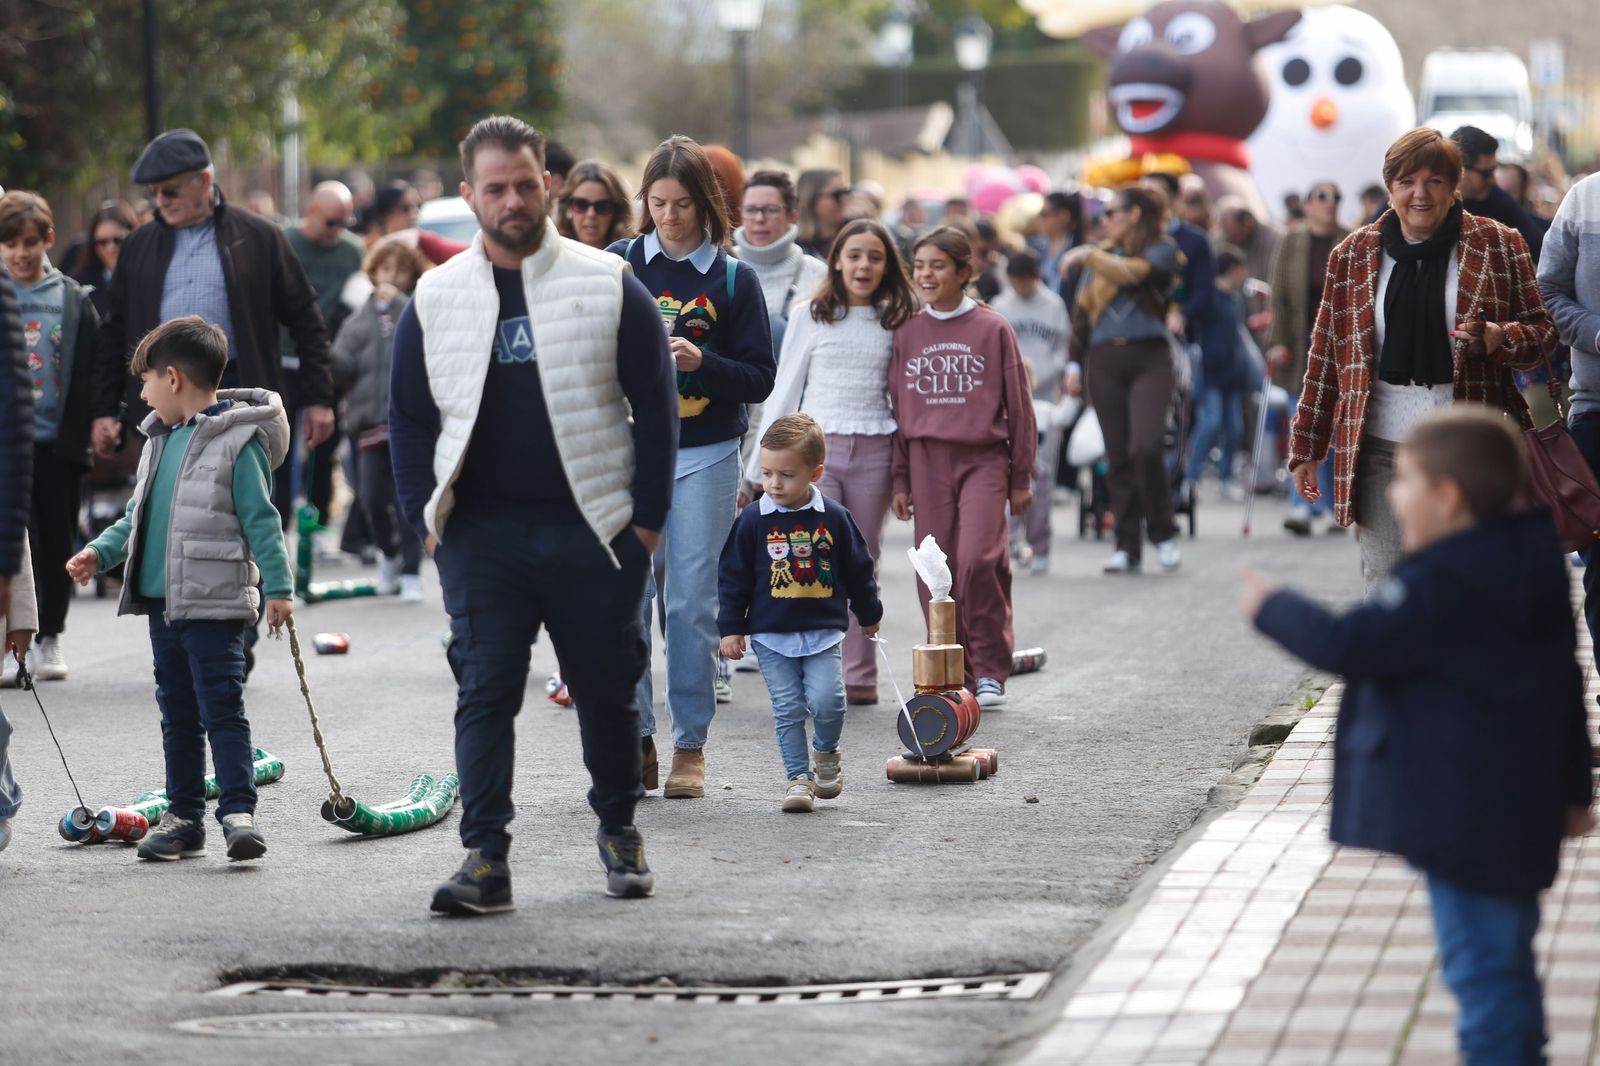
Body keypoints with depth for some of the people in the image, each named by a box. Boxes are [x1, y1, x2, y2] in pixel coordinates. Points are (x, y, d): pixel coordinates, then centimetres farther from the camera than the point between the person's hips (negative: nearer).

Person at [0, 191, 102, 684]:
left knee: (57, 543, 7)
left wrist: (87, 435, 1)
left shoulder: (73, 300, 6)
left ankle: (50, 637, 21)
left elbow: (91, 373, 7)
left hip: (58, 440, 2)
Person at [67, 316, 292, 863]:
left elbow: (261, 519, -12)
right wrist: (100, 552, 11)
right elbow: (139, 513, 23)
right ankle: (183, 818, 16)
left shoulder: (237, 442, -11)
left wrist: (278, 585, -16)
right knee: (177, 712, 11)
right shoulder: (160, 438, 15)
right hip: (161, 598, 8)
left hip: (215, 604, -8)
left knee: (222, 709, -9)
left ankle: (238, 811, -9)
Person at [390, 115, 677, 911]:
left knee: (607, 691, 9)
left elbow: (654, 406, 3)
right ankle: (485, 858, -6)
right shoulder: (434, 300, 5)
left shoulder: (608, 287, 0)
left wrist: (648, 517, -2)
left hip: (594, 533, -1)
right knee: (485, 693, -5)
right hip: (480, 537, 1)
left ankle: (618, 829, 29)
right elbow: (408, 417, 12)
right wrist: (426, 519, 3)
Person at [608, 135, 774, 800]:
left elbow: (759, 378, 1)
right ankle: (635, 740, 4)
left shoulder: (734, 278, 3)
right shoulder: (618, 265, 5)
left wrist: (702, 362, -16)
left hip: (705, 457, -1)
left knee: (693, 602, -1)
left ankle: (690, 746, 6)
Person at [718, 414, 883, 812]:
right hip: (771, 633, 0)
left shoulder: (833, 517, -1)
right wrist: (731, 627, 0)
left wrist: (869, 614, 19)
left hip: (823, 630, 0)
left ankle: (826, 752, 17)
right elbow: (732, 576, 3)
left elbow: (858, 569, 11)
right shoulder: (753, 520, -3)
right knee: (787, 710, -2)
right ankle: (798, 776, 8)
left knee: (826, 700, -11)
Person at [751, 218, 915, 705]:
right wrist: (763, 463, 8)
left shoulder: (896, 322, 9)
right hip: (816, 447, -1)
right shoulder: (810, 316, 5)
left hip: (873, 453, 1)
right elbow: (784, 390, 9)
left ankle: (860, 676, 11)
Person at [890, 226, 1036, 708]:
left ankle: (990, 671, -6)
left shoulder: (992, 329, 0)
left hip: (984, 458, -3)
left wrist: (1021, 477, 4)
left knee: (978, 559, -18)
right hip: (927, 461, 3)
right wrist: (900, 479, 10)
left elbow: (1018, 406, 4)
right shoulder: (907, 333, 8)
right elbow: (898, 407, 13)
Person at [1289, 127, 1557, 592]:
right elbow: (1325, 354, 12)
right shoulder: (1354, 255, 7)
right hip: (1381, 450, 2)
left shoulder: (1497, 247, 2)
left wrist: (1496, 339, -15)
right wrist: (1306, 447, 12)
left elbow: (1542, 329, 7)